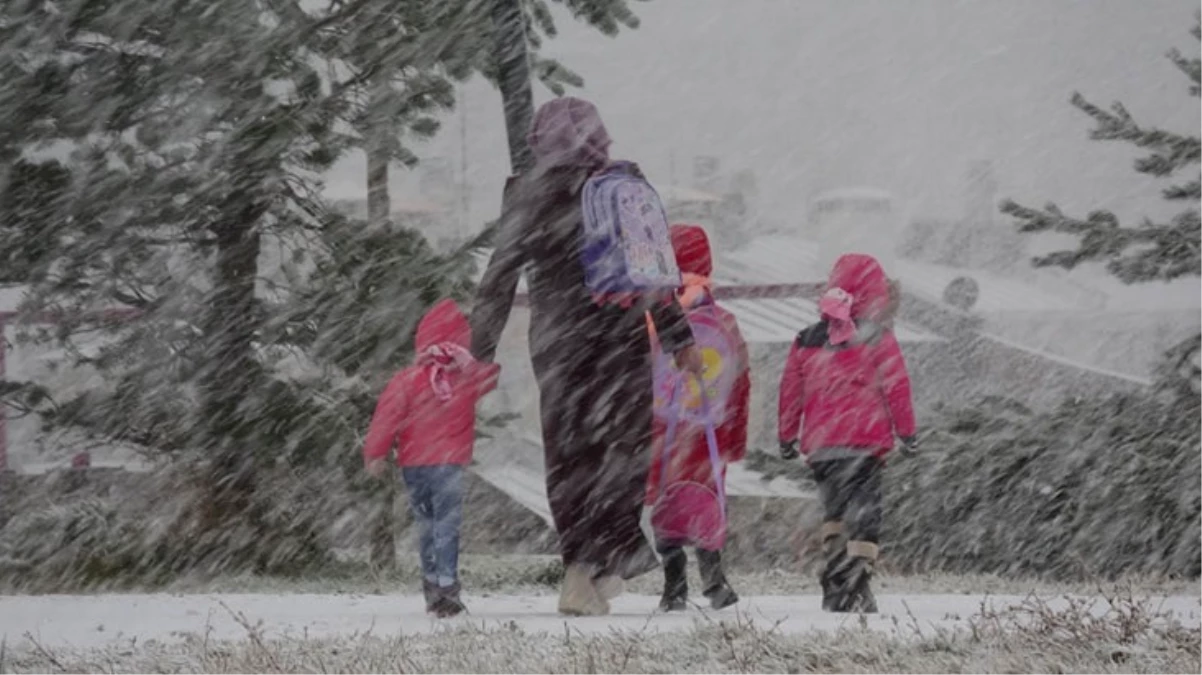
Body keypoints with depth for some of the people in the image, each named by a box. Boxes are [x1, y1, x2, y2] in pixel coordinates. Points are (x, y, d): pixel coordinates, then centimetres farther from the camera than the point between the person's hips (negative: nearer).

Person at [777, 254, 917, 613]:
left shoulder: (806, 341, 8)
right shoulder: (878, 340, -4)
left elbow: (791, 390, 11)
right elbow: (896, 387, -3)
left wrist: (788, 436, 19)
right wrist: (906, 431, 7)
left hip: (819, 445, 4)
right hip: (864, 441, -4)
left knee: (835, 509, 19)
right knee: (863, 513, -3)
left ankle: (835, 578, 12)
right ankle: (855, 580, -15)